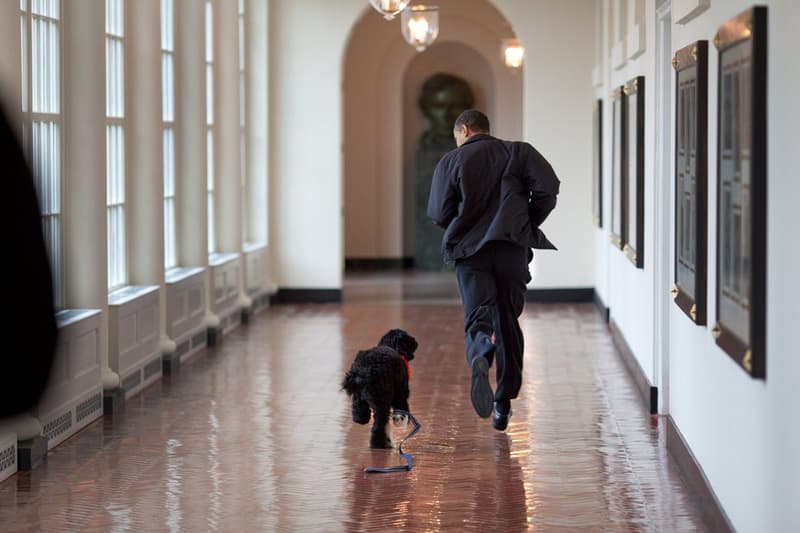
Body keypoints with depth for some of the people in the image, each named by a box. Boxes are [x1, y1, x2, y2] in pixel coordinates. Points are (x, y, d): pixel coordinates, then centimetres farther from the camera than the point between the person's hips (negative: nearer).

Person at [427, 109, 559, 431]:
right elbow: (547, 189, -5)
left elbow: (439, 214, 2)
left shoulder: (451, 162, 7)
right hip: (512, 247, 1)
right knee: (508, 322, 12)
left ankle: (479, 359, -42)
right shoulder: (518, 152, 9)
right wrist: (529, 224, 10)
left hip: (469, 250, -1)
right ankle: (504, 404, 15)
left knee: (477, 316, -6)